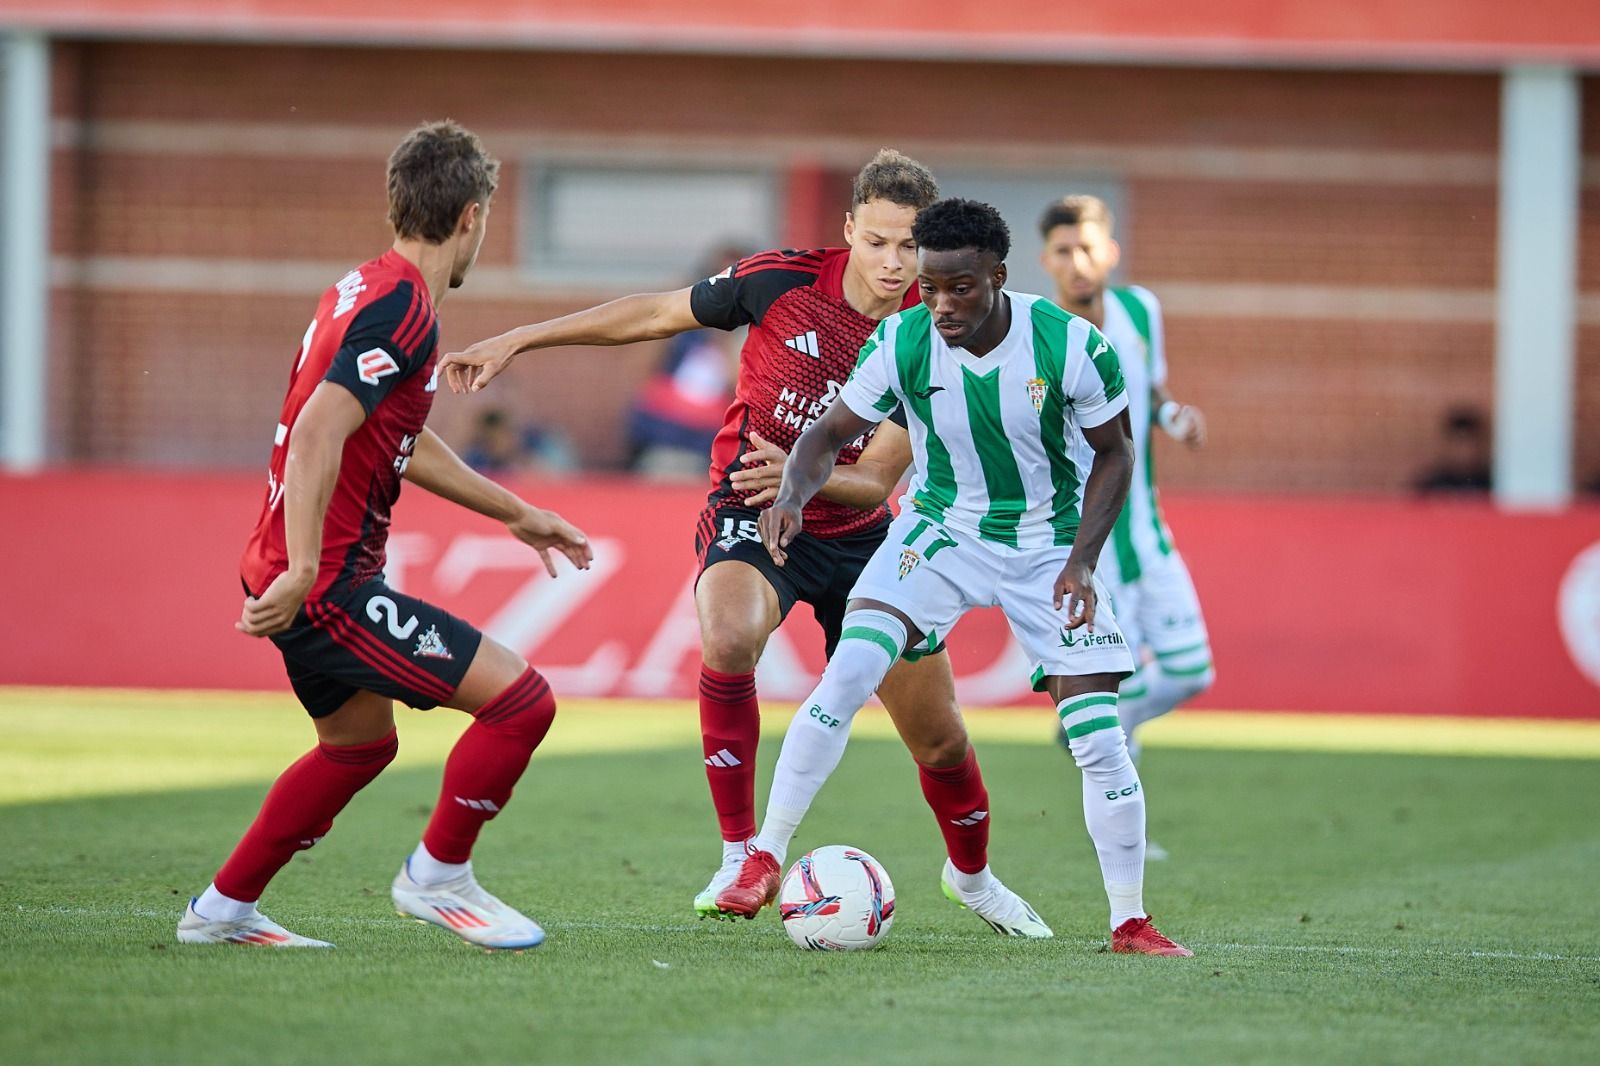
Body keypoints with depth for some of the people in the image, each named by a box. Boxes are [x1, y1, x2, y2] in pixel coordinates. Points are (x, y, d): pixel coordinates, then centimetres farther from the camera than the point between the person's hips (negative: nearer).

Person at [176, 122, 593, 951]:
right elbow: (317, 433, -28)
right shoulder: (403, 307, -17)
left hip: (308, 579, 11)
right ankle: (436, 876, 5)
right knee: (521, 699, -10)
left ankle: (223, 909, 34)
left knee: (360, 743, 29)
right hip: (328, 584, -11)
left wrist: (514, 514, 33)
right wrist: (300, 569, -33)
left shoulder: (366, 288, 14)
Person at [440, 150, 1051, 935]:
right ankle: (741, 857, -23)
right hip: (750, 516, -2)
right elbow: (654, 314, -3)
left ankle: (973, 875, 38)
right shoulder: (780, 283, -16)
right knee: (727, 640, -37)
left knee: (939, 739, 5)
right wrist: (516, 341, -2)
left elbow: (878, 479, -13)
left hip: (858, 533, 2)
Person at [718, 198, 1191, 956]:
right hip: (938, 531, 1)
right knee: (847, 673, -21)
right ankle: (764, 859, -10)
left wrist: (1082, 560, -16)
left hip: (1047, 547, -1)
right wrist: (793, 494, -28)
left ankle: (1130, 922, 7)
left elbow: (1113, 451, -6)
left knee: (1098, 740, -8)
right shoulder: (902, 344, -17)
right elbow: (830, 434, -6)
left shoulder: (1070, 346, -21)